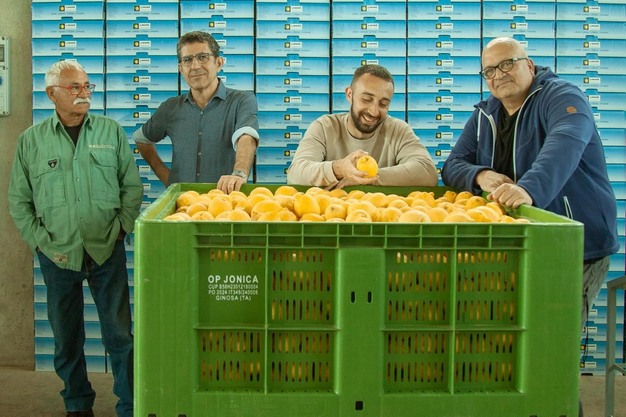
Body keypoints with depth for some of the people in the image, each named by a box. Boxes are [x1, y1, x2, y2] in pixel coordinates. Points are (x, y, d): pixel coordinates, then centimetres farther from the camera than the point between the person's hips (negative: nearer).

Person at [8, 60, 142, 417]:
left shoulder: (111, 131, 5)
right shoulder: (31, 140, 5)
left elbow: (132, 186, 7)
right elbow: (18, 200, 7)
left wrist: (121, 227, -2)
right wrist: (39, 241, -1)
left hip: (107, 251, -1)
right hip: (57, 254, 1)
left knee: (119, 333, 2)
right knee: (66, 336, 10)